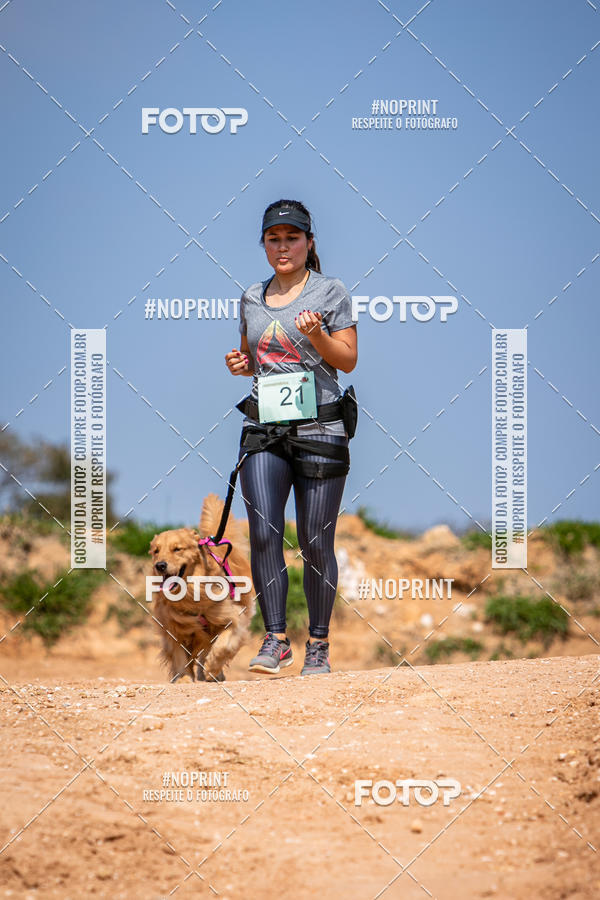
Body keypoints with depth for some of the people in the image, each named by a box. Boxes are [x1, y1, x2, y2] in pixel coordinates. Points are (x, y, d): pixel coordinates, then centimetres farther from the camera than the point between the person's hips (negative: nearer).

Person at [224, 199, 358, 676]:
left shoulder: (330, 292, 2)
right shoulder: (252, 298, 15)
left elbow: (348, 360, -1)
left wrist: (316, 335, -18)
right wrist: (239, 364, 4)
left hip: (319, 427, -3)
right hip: (263, 430, 3)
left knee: (316, 542, -3)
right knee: (264, 534, -11)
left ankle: (319, 644, 9)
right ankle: (275, 640, -5)